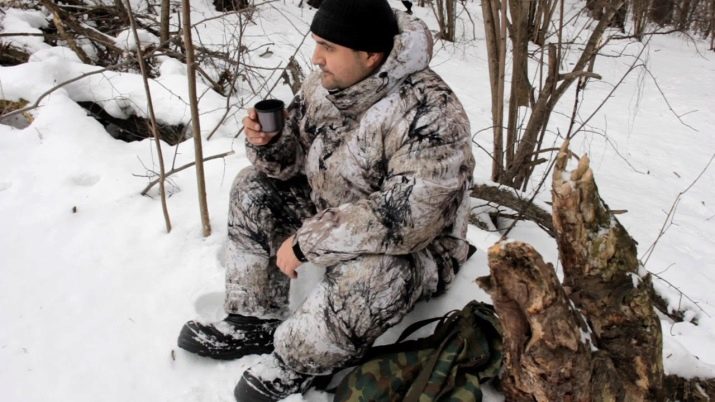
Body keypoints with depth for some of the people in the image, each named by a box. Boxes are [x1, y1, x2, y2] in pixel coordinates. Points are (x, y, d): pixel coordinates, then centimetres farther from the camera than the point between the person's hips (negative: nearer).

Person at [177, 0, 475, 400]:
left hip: (415, 250, -7)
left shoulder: (427, 113, -31)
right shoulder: (325, 83, -7)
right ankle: (255, 322, 8)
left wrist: (307, 240, -30)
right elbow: (294, 159, 4)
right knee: (255, 189, 3)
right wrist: (269, 143, -20)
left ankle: (293, 364, -8)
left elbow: (403, 219, -36)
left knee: (367, 277, -38)